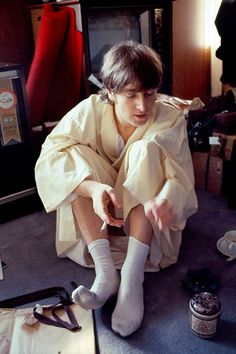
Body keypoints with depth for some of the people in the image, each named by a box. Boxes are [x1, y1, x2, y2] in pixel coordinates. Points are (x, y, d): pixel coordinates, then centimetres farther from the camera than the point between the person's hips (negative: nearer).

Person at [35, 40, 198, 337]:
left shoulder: (170, 119, -15)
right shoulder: (90, 111, -17)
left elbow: (180, 175, -24)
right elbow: (48, 157, -28)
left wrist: (164, 199, -49)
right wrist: (93, 188, -46)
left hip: (144, 216, 0)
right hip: (95, 217, 1)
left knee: (145, 150, -27)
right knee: (75, 153, -25)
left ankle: (132, 275, -33)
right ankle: (105, 270, -30)